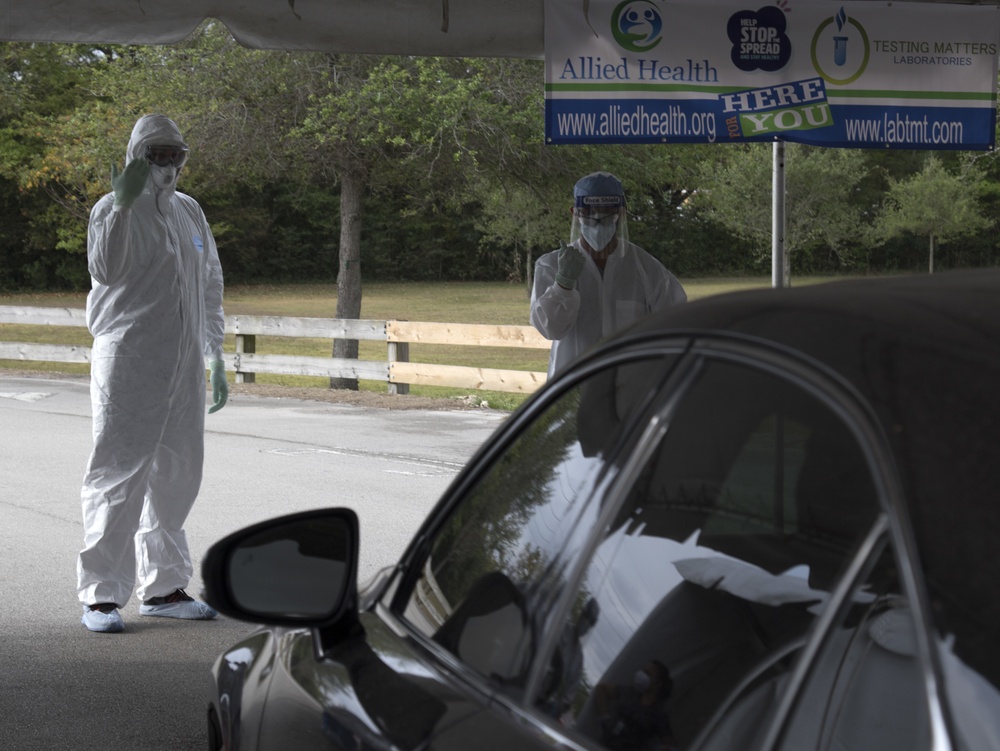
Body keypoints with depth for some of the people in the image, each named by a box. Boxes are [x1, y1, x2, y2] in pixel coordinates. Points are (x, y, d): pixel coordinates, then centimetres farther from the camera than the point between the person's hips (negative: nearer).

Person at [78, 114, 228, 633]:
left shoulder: (190, 212, 16)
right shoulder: (113, 209, -4)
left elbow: (210, 287, 23)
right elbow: (105, 270, -22)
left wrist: (215, 358, 20)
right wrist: (123, 205, -31)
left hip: (184, 366, 7)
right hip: (128, 361, -6)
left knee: (176, 474, 9)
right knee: (118, 474, -8)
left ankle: (162, 587, 19)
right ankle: (101, 594, -4)